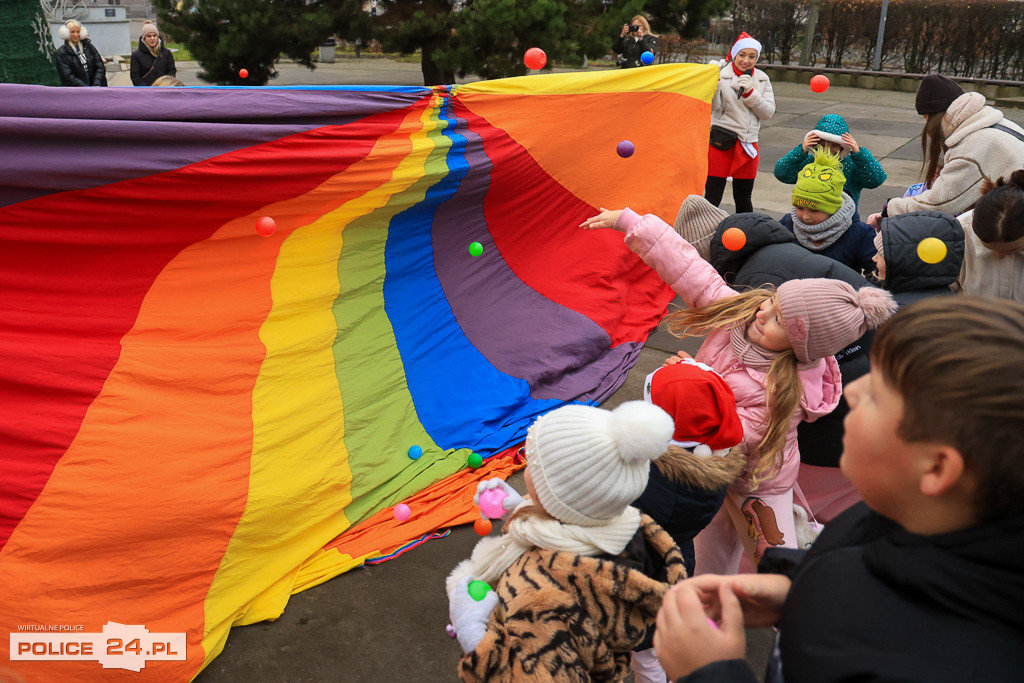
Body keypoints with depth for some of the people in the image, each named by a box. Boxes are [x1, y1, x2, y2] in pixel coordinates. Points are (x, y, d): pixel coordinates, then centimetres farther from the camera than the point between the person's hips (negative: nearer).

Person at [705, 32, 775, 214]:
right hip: (721, 140, -4)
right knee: (712, 198, -5)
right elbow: (711, 108, -13)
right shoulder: (722, 74, -4)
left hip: (748, 144, 4)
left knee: (744, 199, 14)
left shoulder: (762, 80, 10)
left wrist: (749, 92, -11)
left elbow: (768, 113, 1)